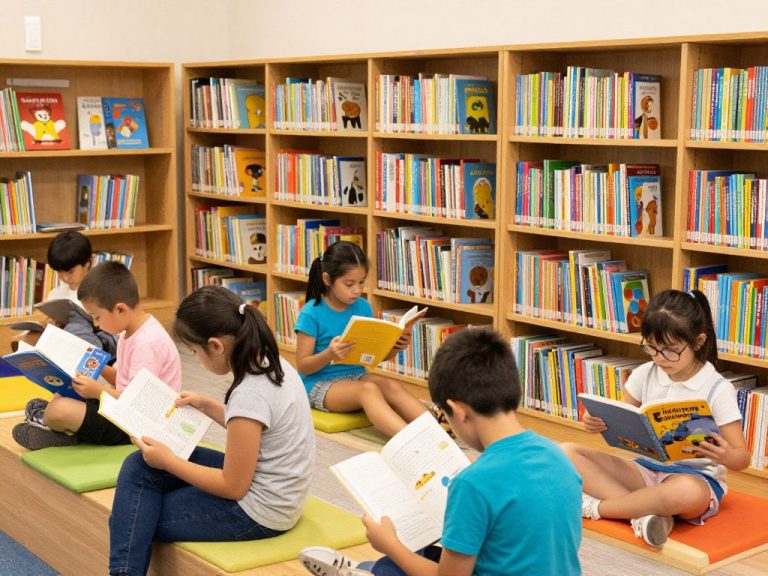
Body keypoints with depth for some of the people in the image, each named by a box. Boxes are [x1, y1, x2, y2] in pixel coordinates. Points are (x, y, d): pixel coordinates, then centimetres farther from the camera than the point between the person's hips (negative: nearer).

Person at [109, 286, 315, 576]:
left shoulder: (250, 395, -28)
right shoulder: (272, 363, -1)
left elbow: (233, 487, -20)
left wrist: (168, 461, -11)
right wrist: (208, 406, 9)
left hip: (258, 513, -9)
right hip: (259, 481, 9)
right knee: (138, 466, 6)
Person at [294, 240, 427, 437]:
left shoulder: (363, 307, 4)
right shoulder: (311, 313, -10)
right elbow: (303, 366, -10)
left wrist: (395, 347, -11)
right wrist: (329, 355, -30)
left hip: (356, 376, 5)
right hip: (320, 383, -5)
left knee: (393, 387, -26)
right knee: (368, 389, -33)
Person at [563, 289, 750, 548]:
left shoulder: (717, 389, -9)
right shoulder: (645, 375, 3)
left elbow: (742, 458, -8)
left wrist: (725, 456, -33)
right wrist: (599, 423, -14)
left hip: (696, 477, -5)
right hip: (646, 468, 5)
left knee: (688, 492, -44)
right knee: (568, 452, -14)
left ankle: (595, 506, -21)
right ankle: (642, 514, -29)